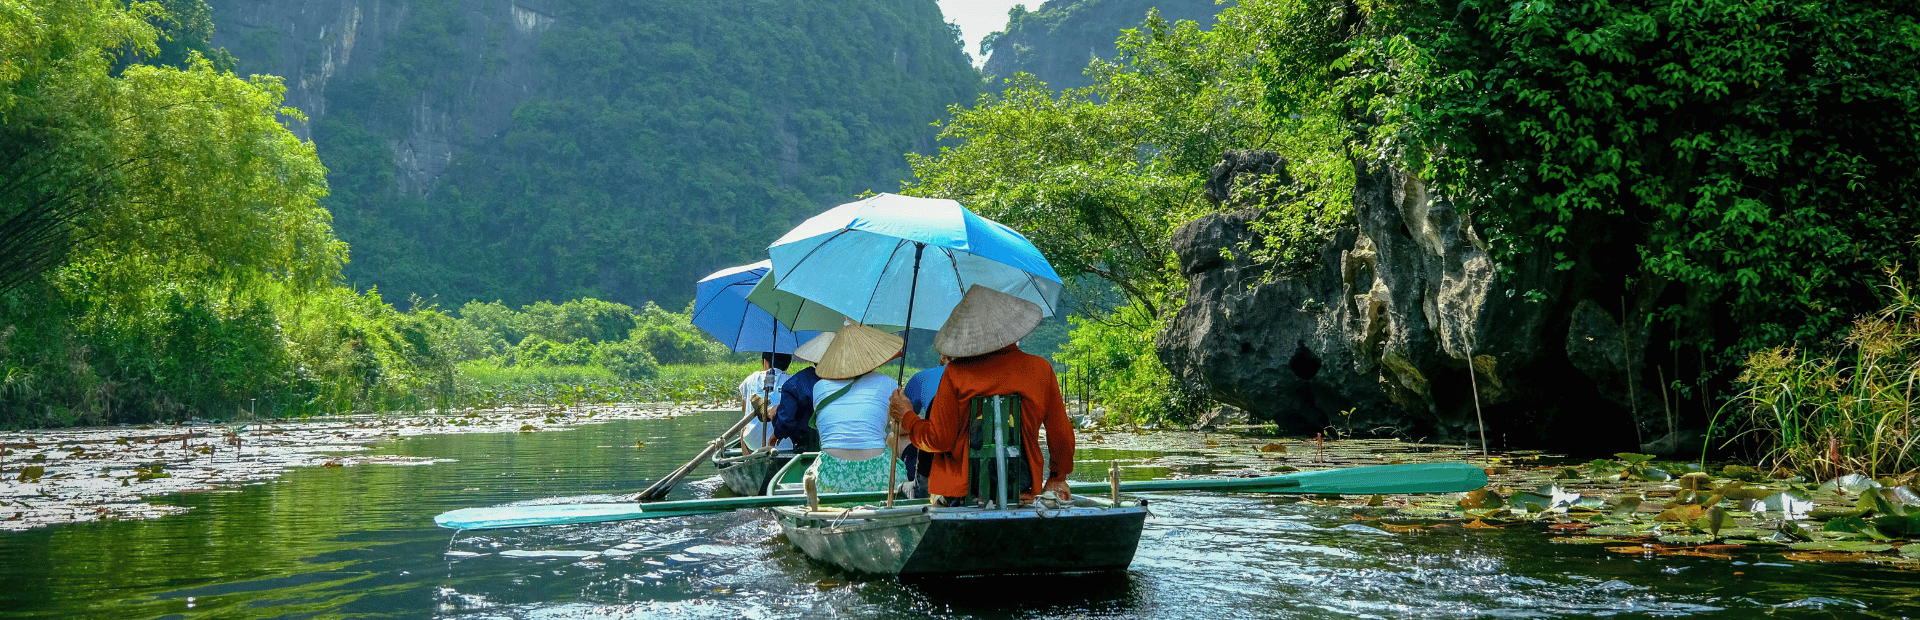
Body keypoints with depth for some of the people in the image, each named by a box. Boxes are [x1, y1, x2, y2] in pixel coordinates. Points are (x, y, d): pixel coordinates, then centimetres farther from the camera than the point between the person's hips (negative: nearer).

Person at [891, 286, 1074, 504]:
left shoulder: (956, 373, -9)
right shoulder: (1040, 368, -3)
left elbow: (938, 440, -7)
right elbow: (1061, 434, 3)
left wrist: (907, 417, 11)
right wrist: (1057, 478, 19)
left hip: (959, 489, -2)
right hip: (1022, 485, 2)